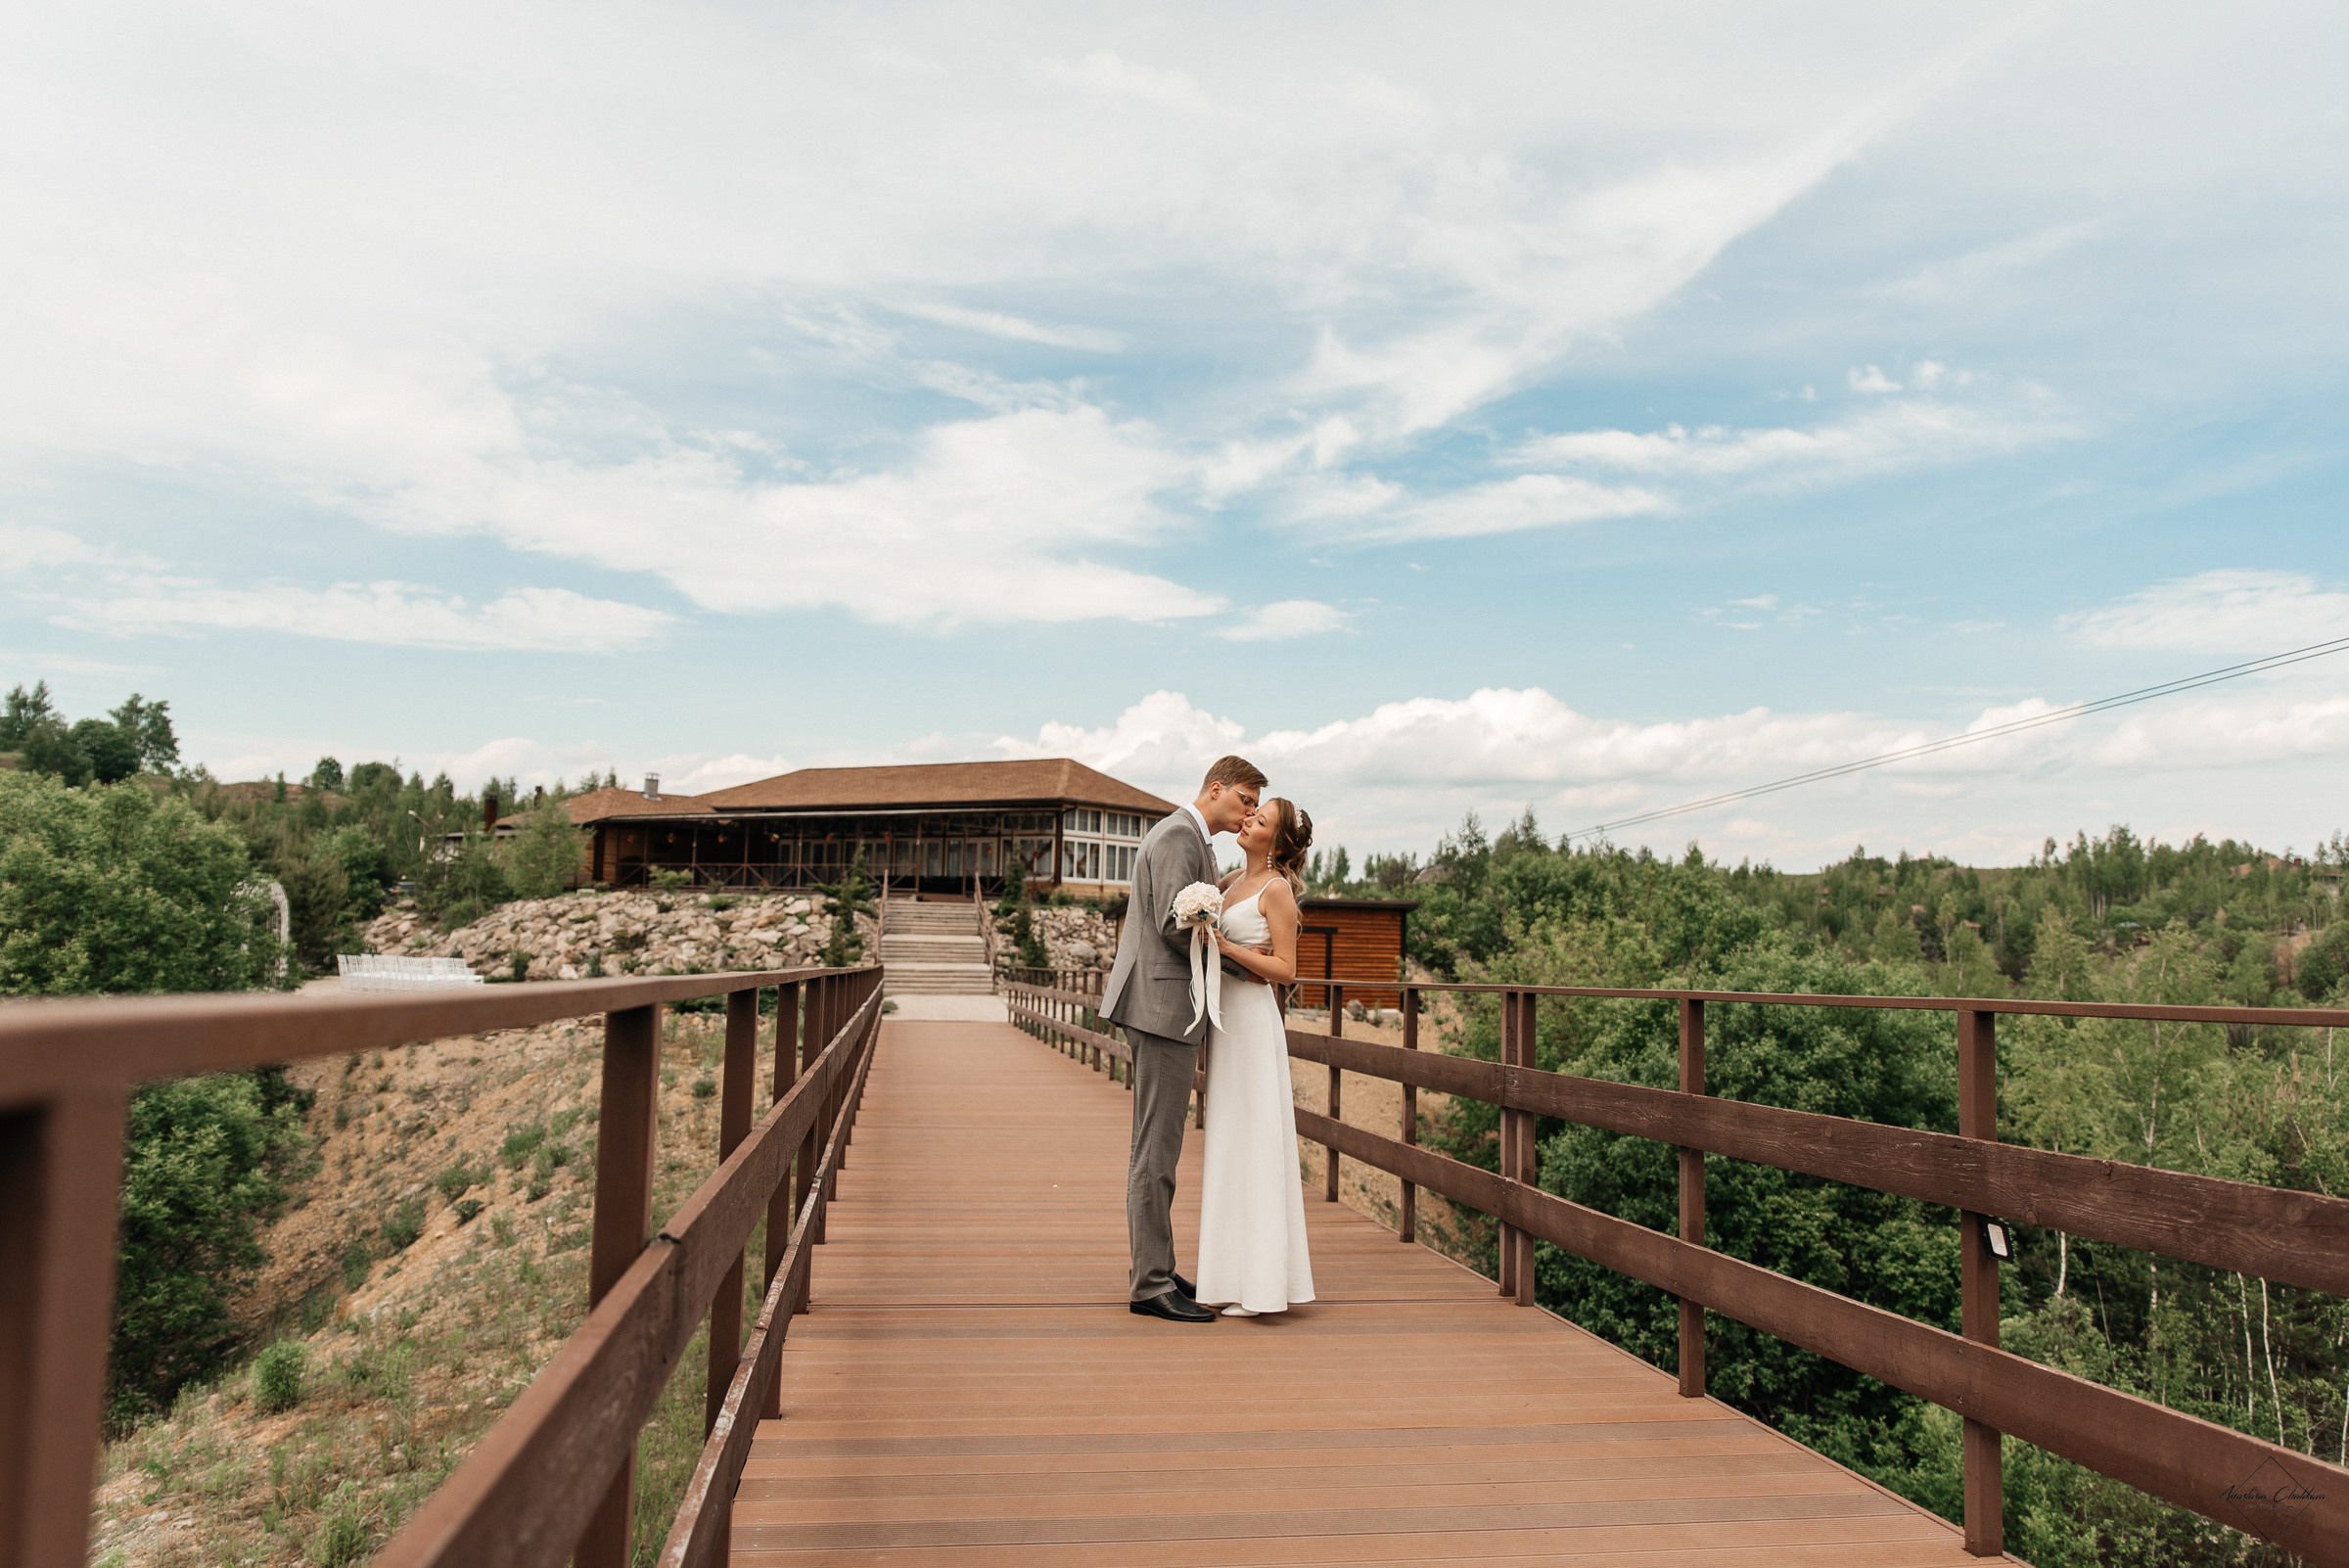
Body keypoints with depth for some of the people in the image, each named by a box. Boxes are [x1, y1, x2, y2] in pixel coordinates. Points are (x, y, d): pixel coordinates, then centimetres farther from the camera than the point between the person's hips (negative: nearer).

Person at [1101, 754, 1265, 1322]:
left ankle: (1154, 1270, 22)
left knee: (1157, 1146, 14)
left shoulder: (1189, 838, 21)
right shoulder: (1180, 835, -12)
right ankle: (1150, 1284, -1)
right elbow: (1175, 924, -21)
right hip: (1165, 1005, -11)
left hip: (1164, 1006, 11)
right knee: (1157, 1148, -7)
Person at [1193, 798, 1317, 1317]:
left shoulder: (1277, 889, -9)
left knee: (1255, 1145, -5)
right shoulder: (1234, 881, 13)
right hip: (1223, 1019, 8)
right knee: (1227, 1144, 10)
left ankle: (1264, 1281, 1)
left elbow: (1285, 969, -12)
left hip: (1253, 1020, -8)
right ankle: (1234, 1274, 18)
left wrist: (1227, 948, -19)